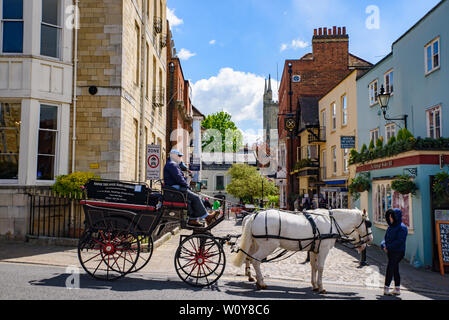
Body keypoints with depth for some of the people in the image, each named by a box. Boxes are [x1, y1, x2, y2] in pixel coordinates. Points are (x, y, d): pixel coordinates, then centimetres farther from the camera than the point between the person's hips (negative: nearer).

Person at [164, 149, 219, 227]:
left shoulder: (174, 165, 26)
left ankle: (193, 219, -3)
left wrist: (186, 185, 10)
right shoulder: (171, 164, -9)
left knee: (194, 197, 5)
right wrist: (187, 185, -10)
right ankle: (206, 217, -12)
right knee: (195, 197, -16)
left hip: (177, 187, 11)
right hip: (175, 188, -11)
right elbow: (178, 178, -19)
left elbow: (180, 177, 26)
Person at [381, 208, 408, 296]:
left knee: (390, 270, -9)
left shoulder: (402, 228, -12)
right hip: (391, 252, 8)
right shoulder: (391, 227, 13)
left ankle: (386, 288, -5)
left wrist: (388, 247, -20)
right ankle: (397, 289, 22)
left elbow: (400, 241, -20)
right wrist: (383, 245, -5)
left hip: (397, 252, -8)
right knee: (395, 270, 13)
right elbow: (386, 238, 15)